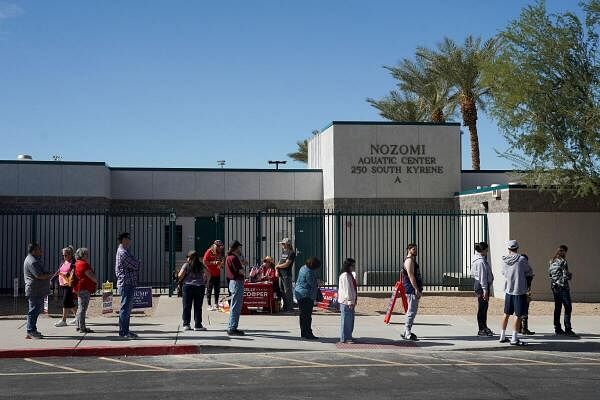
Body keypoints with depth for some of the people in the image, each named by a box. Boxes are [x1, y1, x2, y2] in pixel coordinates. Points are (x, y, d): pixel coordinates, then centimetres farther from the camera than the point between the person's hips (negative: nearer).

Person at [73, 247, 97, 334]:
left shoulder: (77, 263, 17)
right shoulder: (84, 264, -16)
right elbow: (91, 276, -16)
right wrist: (96, 281, 3)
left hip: (79, 288, 11)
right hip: (84, 288, -11)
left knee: (80, 308, 17)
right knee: (83, 308, -9)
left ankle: (79, 326, 23)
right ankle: (82, 328, -9)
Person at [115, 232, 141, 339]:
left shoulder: (123, 251, 19)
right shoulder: (123, 253, -16)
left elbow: (134, 264, 21)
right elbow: (135, 265, -17)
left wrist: (136, 263, 0)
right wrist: (139, 263, 4)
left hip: (128, 283, 11)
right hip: (126, 283, -11)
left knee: (128, 307, 14)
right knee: (125, 307, -8)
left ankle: (125, 331, 19)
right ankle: (123, 332, -5)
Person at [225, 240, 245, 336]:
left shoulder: (229, 257, 16)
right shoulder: (234, 257, -15)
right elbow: (241, 271, -17)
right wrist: (242, 267, 2)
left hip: (233, 282, 11)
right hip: (237, 282, -11)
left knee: (234, 307, 16)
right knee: (235, 307, -7)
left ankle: (231, 328, 21)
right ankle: (232, 329, -5)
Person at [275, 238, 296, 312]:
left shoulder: (291, 253, -7)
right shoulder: (283, 251, 20)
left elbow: (286, 264, -14)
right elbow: (280, 262, 21)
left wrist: (277, 266, -1)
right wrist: (277, 270, 3)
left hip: (287, 274, -8)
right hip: (281, 274, 8)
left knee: (288, 291, -7)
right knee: (282, 291, 9)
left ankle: (290, 308, -4)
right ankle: (285, 307, 15)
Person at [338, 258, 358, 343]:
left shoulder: (350, 275, 18)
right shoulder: (345, 275, -15)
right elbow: (346, 289, -20)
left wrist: (353, 301, 21)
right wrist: (350, 302, -21)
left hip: (350, 302, 10)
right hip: (346, 302, -10)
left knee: (350, 320, 15)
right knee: (346, 320, -7)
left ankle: (348, 336, 23)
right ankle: (344, 338, -4)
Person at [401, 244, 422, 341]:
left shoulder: (413, 260, 21)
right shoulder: (409, 260, -12)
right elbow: (410, 276, -20)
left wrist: (418, 289, 22)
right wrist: (416, 289, -23)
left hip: (414, 290, 11)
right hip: (412, 290, -11)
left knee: (412, 311, 14)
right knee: (411, 311, -10)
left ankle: (407, 332, 20)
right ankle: (408, 334, -9)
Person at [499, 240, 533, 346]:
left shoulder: (504, 260, 1)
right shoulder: (522, 259, -13)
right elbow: (530, 273, -3)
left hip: (508, 290, 5)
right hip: (520, 291, -5)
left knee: (506, 314, 16)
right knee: (518, 316, 1)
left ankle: (502, 336, 23)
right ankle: (514, 339, 1)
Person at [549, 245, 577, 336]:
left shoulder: (552, 261, 10)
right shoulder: (563, 262, -14)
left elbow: (549, 274, 16)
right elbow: (566, 275, -17)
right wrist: (570, 275, 3)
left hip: (554, 287, 8)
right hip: (562, 286, -8)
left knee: (557, 308, 12)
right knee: (568, 307, -4)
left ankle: (557, 329, 14)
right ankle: (568, 329, -8)